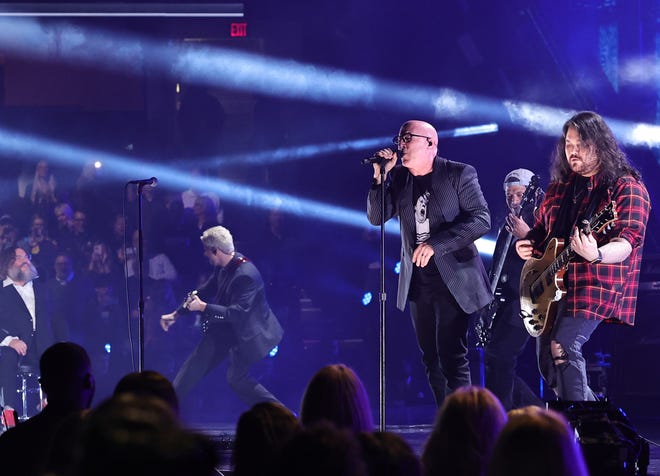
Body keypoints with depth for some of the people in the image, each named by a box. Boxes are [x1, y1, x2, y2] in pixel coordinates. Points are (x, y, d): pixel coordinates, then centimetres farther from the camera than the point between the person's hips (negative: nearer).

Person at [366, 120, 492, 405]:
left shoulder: (459, 174, -7)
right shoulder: (399, 178, 9)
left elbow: (481, 220, -14)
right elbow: (376, 218, 5)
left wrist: (436, 244, -22)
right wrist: (380, 177, -9)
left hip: (452, 281, -6)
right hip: (418, 282, 6)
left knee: (452, 358, -11)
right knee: (431, 359, 9)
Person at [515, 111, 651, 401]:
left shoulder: (627, 187, -8)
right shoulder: (559, 186, 14)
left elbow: (628, 241, -18)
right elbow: (541, 229, 25)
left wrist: (596, 255, -39)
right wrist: (529, 243, 1)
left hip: (597, 285, -8)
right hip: (554, 283, 8)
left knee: (563, 347, -25)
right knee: (547, 363, 8)